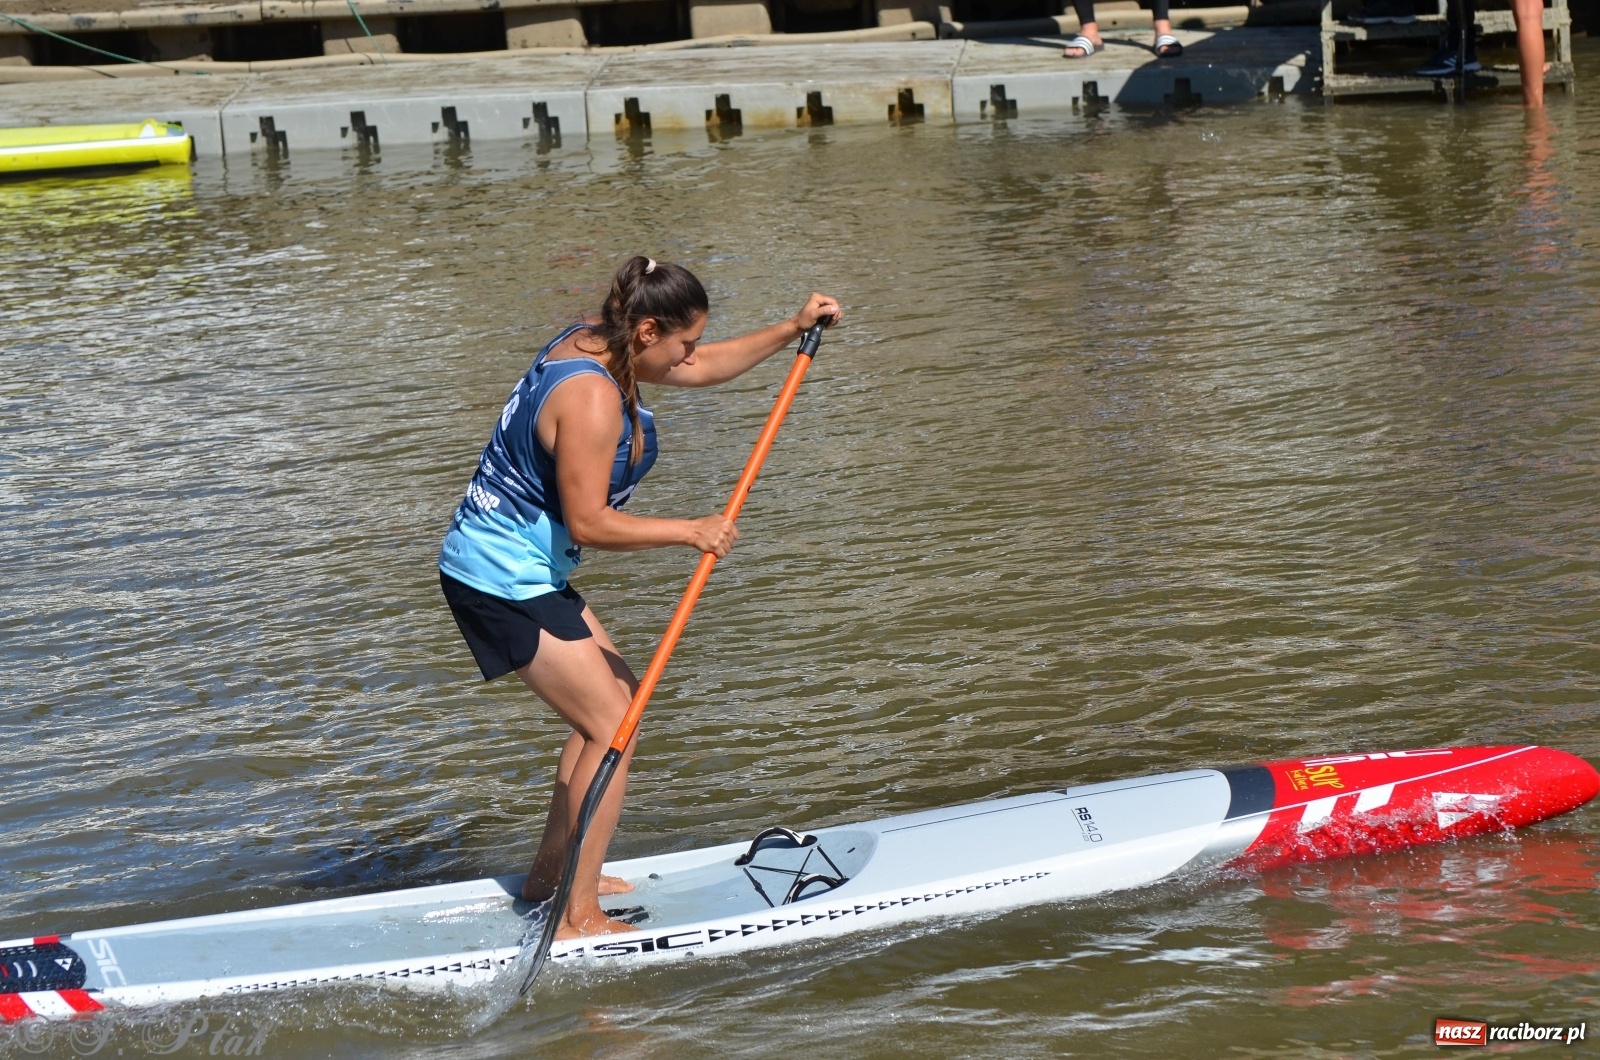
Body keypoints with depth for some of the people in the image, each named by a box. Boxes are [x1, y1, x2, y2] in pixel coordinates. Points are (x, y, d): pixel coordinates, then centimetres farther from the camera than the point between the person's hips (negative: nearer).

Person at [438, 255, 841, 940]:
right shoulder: (592, 400, -26)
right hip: (504, 581, -11)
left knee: (619, 695, 19)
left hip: (515, 570, 11)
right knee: (612, 726, -9)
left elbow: (702, 370, 19)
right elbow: (588, 524, -25)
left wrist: (792, 331, 15)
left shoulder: (593, 341, 5)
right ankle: (577, 917, -8)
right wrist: (687, 533, -18)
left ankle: (549, 875, 24)